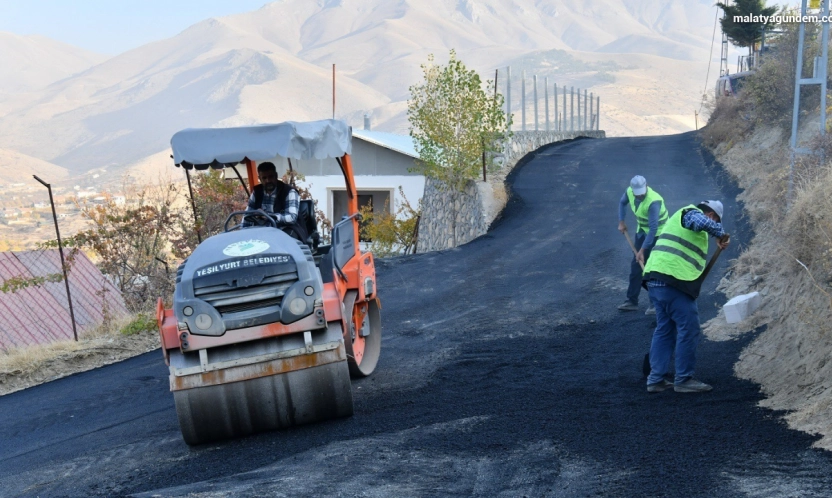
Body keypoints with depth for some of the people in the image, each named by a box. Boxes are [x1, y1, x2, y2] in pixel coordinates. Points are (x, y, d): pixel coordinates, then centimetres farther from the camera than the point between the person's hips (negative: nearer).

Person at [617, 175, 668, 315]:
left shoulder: (653, 201, -35)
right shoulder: (630, 191, -14)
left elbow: (653, 228, -35)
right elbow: (623, 203, 12)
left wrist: (642, 250, -34)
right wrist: (621, 222, 3)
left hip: (658, 232, -7)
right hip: (642, 230, 7)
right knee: (636, 265, 8)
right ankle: (632, 301, 15)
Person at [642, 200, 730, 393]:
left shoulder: (682, 218, 31)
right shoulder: (692, 213, 1)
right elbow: (703, 223, -25)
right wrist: (721, 234, -8)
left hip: (655, 279, 10)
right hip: (673, 281, -10)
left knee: (664, 329, 16)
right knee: (688, 330, -2)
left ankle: (656, 379, 15)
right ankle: (684, 380, 3)